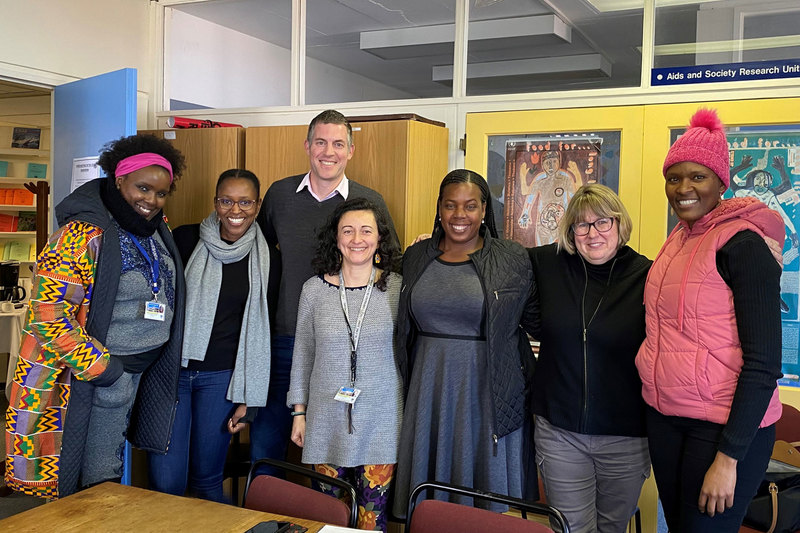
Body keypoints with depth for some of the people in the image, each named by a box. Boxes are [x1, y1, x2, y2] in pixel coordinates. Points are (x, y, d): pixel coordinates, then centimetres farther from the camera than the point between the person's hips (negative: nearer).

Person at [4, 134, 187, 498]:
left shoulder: (157, 229, 5)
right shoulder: (83, 234, -21)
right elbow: (48, 314, -24)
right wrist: (100, 367, -19)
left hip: (135, 370, 8)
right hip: (85, 376, -7)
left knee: (107, 476, 21)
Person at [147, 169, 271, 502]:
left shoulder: (264, 259, 2)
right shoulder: (185, 239, -2)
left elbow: (260, 332, 6)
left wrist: (246, 396, 5)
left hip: (220, 377, 1)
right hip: (170, 369, -1)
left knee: (207, 480, 10)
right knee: (165, 484, -2)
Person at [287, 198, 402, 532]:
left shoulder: (397, 288, -2)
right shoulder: (315, 289, 2)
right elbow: (302, 355, 8)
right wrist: (299, 411, 9)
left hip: (380, 421, -1)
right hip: (327, 421, 1)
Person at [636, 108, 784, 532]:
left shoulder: (742, 244, -15)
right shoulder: (677, 239, 7)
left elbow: (764, 363, -18)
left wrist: (728, 457, -19)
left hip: (724, 426, -7)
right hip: (664, 417, 7)